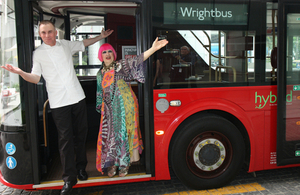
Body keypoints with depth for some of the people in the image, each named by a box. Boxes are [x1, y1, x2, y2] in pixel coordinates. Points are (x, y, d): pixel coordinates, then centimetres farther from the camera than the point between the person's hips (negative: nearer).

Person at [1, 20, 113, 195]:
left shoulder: (66, 45, 11)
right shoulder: (38, 53, 4)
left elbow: (84, 43, 28)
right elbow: (36, 78, 0)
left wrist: (102, 36, 29)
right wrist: (20, 72, -18)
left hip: (78, 97, 3)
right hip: (59, 102, -3)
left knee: (80, 135, 9)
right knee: (65, 139, -4)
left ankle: (81, 168, 27)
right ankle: (69, 178, 6)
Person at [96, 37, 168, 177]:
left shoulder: (121, 65, 0)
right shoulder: (100, 74, 14)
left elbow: (137, 61, -14)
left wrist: (153, 49, -26)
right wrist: (101, 108, 20)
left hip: (125, 106, -4)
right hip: (110, 109, 4)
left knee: (124, 133, -2)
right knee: (110, 135, 2)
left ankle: (124, 164, 11)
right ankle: (113, 164, 16)